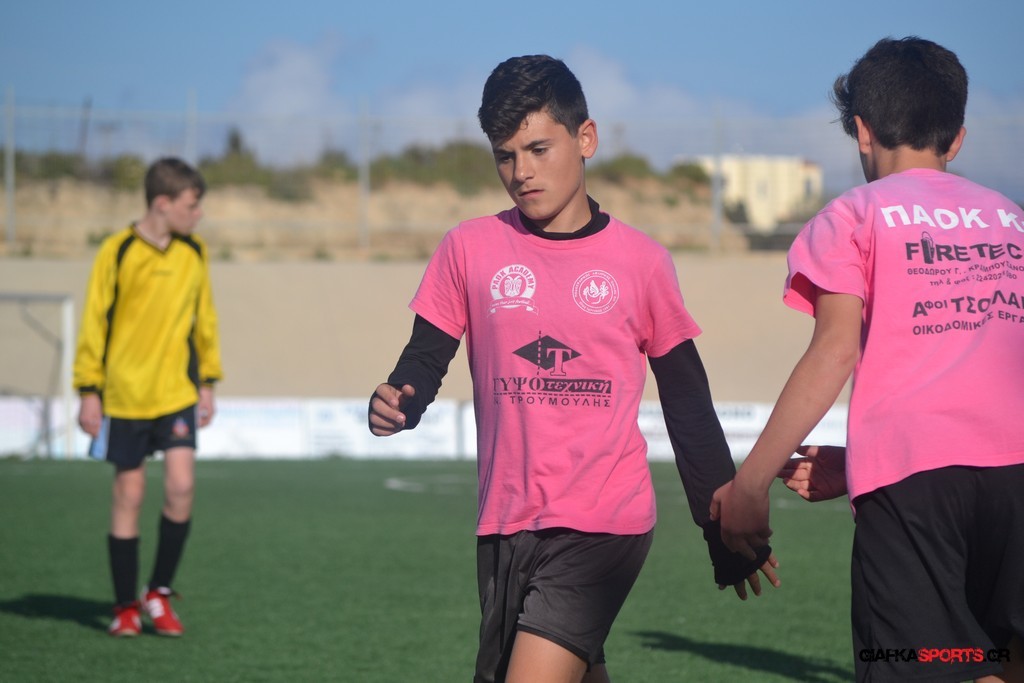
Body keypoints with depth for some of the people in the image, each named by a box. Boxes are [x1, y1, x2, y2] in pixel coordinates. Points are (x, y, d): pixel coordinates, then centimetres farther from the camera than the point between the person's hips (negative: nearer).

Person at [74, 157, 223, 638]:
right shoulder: (117, 252, -8)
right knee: (128, 494, 2)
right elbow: (93, 323, -5)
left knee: (181, 487, -11)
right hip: (125, 394, -3)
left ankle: (159, 592, 6)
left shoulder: (194, 253, 4)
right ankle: (125, 606, 13)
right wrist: (89, 391, -6)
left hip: (177, 391, 3)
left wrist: (207, 382, 13)